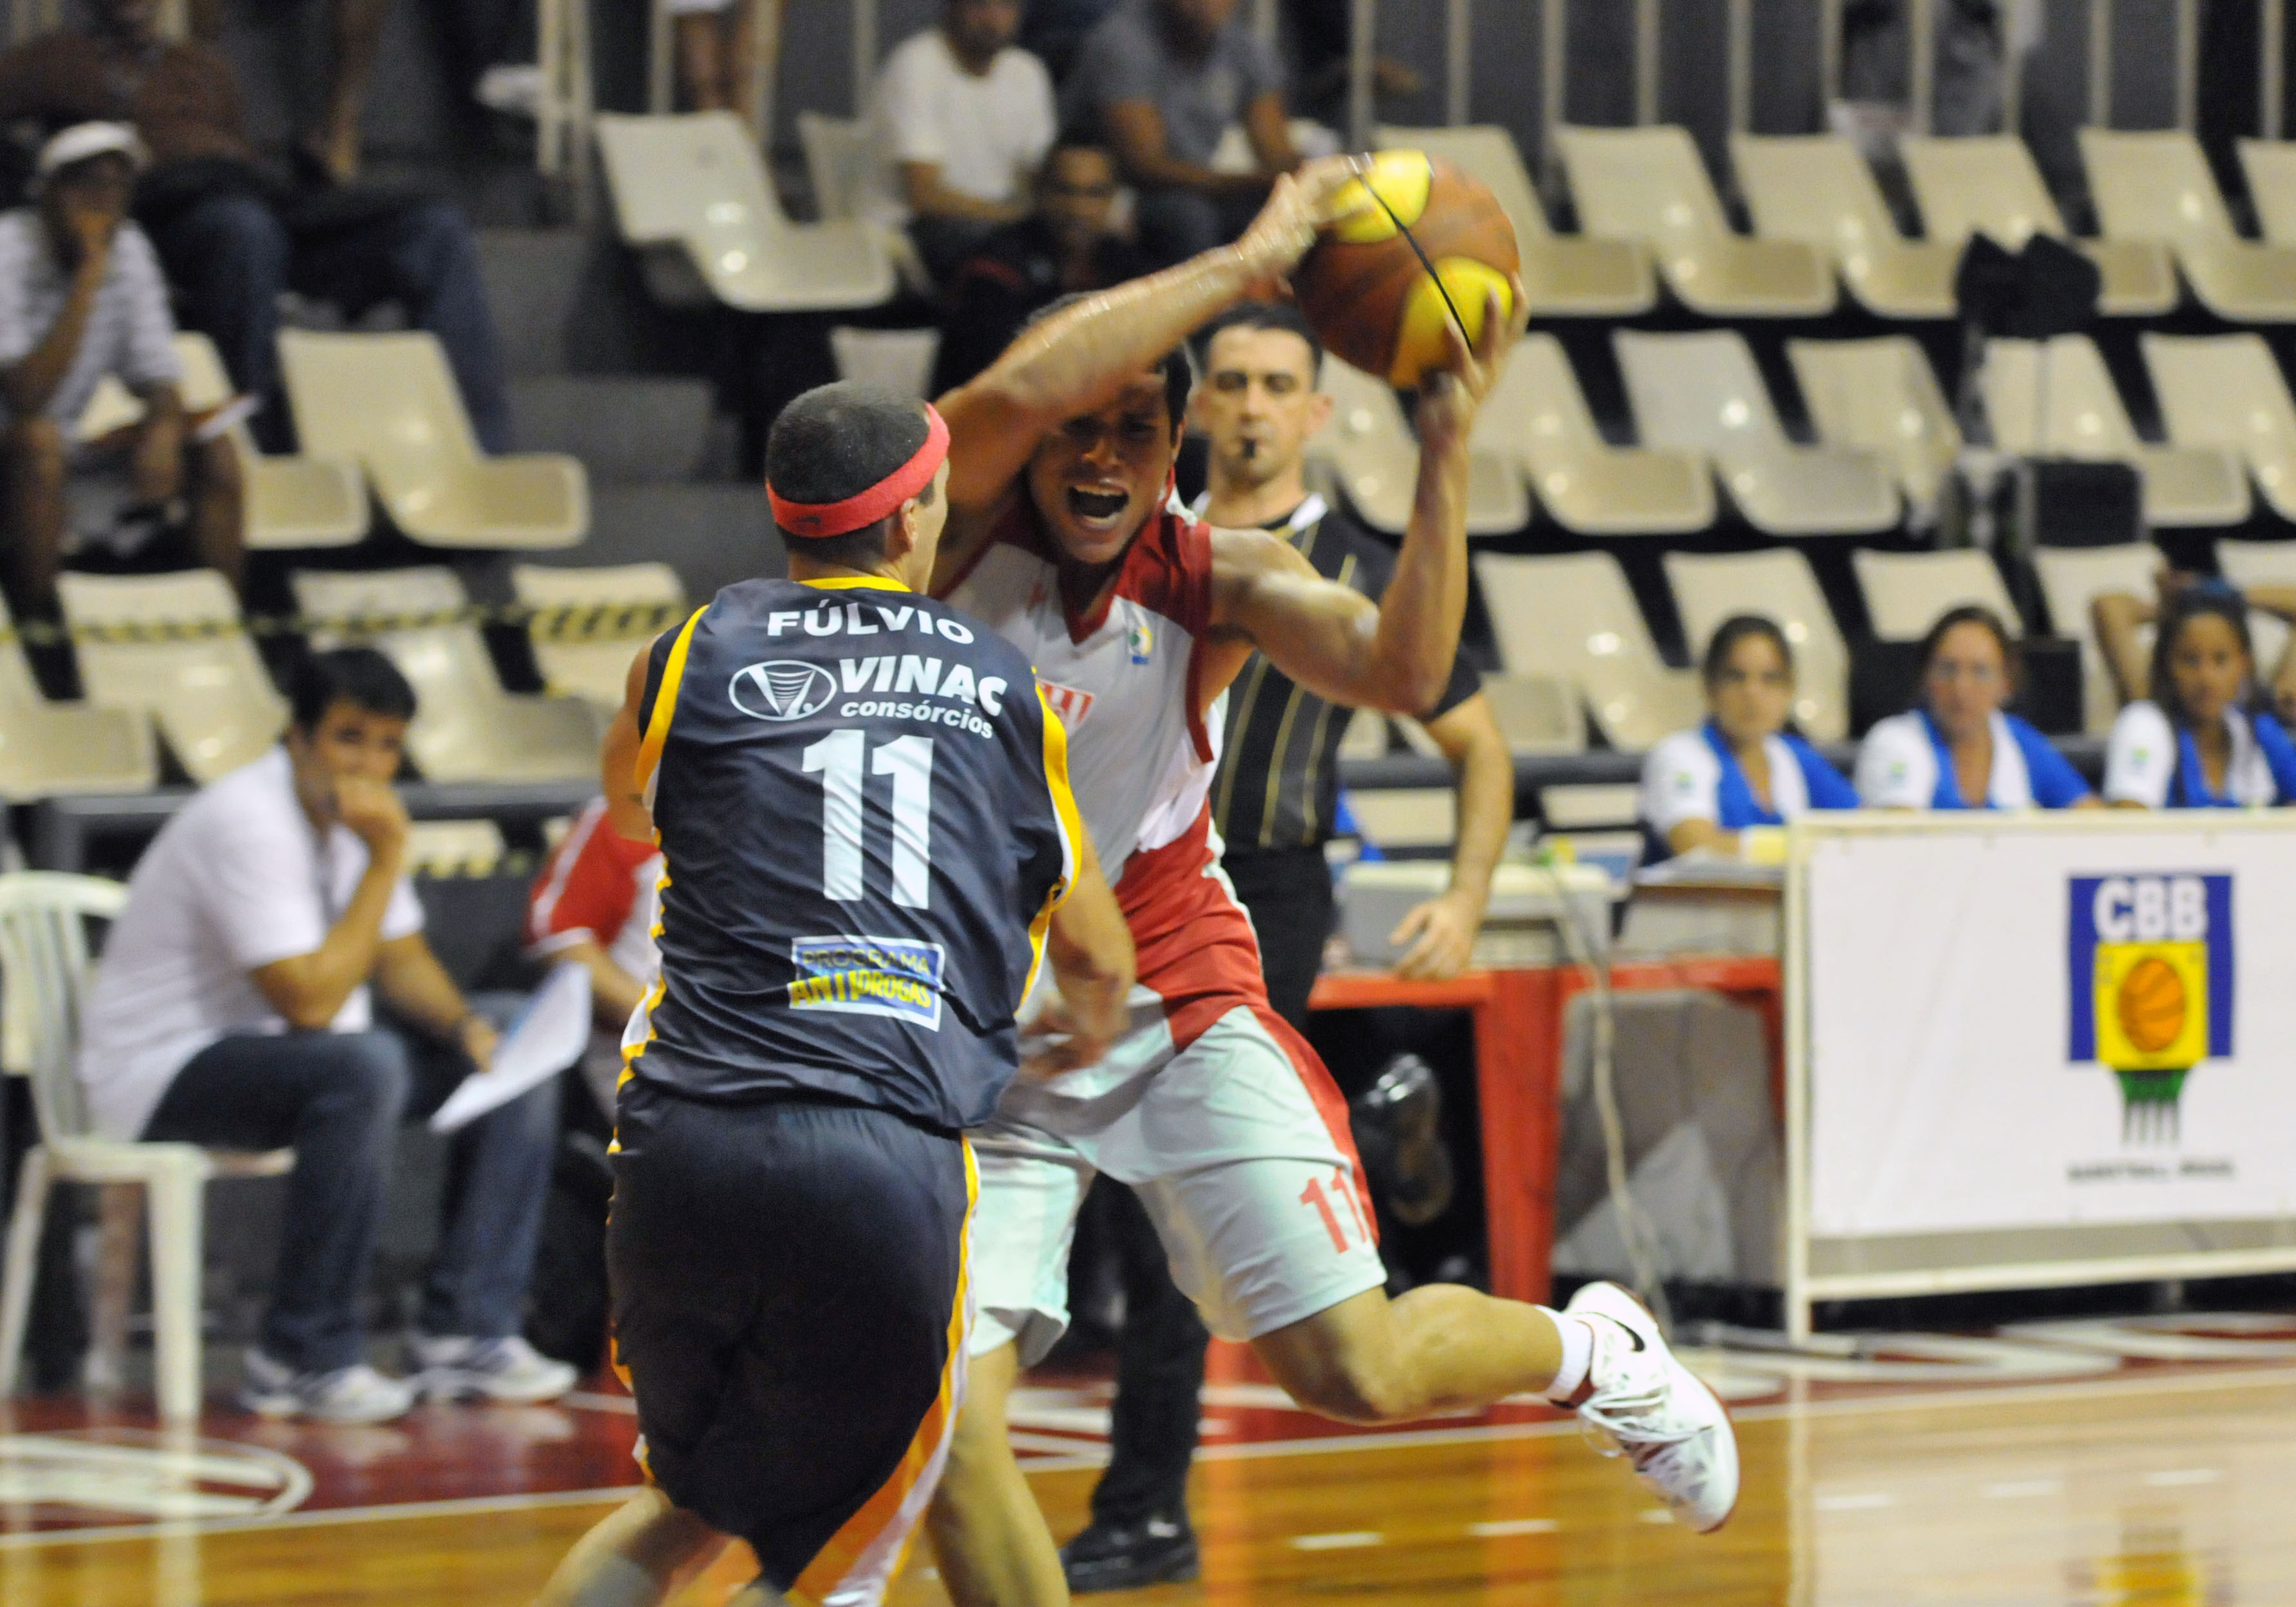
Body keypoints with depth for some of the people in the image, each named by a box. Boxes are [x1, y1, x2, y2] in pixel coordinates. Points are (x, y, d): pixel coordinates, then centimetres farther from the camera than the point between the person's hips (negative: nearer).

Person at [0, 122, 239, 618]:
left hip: (69, 443, 7)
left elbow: (158, 375, 4)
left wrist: (163, 432, -20)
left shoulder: (129, 248, 1)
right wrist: (89, 278, -29)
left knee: (211, 451, -8)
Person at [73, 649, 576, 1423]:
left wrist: (465, 1023, -9)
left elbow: (402, 962, 12)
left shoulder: (350, 810, 5)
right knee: (363, 1067, -37)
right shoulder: (248, 822, -24)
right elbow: (310, 1001, -30)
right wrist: (387, 858, -26)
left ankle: (465, 1330, -3)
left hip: (288, 1052, 10)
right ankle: (305, 1359, -25)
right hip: (166, 1070, -10)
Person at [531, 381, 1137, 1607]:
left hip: (689, 1144, 2)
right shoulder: (1009, 688, 15)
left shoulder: (693, 655, 12)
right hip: (893, 1162, -2)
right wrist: (1090, 1032, 50)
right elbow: (1095, 955, 26)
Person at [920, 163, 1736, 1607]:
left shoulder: (1215, 580, -5)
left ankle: (1592, 1353, 25)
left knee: (1360, 1370, -6)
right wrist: (1247, 264, -29)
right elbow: (1018, 391, -32)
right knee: (948, 1426, -14)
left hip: (1181, 1010, 0)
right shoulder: (964, 527, -10)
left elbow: (1404, 676, -23)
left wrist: (1447, 450, -31)